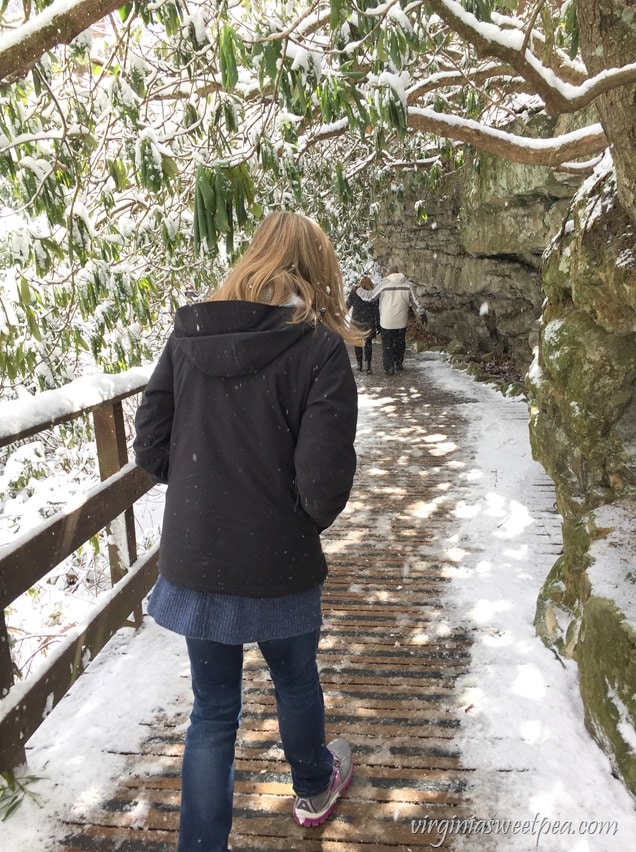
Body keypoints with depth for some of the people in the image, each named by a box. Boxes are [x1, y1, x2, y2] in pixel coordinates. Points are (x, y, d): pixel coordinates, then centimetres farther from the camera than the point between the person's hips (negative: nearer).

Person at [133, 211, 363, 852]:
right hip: (276, 565, -2)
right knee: (295, 679, 26)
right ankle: (314, 789, 54)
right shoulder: (320, 347, -15)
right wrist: (311, 521, 3)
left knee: (212, 709, 20)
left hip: (191, 561, 2)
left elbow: (149, 446, -1)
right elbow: (324, 481, -19)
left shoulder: (187, 335, -3)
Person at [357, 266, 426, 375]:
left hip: (386, 322, -3)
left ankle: (389, 368, 7)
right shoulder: (407, 284, -1)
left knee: (387, 345, 7)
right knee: (400, 343, 19)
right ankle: (399, 364, 32)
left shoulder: (383, 284, -12)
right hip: (401, 321, 3)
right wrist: (421, 314, 18)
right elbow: (414, 302, 5)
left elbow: (370, 296, -4)